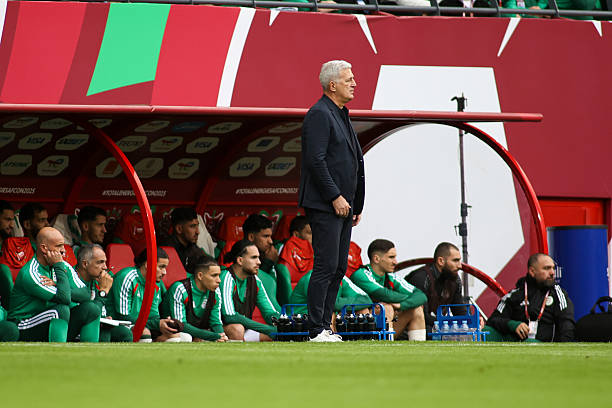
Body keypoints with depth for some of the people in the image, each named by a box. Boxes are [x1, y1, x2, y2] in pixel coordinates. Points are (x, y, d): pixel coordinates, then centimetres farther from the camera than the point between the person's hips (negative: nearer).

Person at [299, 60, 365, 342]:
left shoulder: (340, 115, 20)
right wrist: (335, 197, -19)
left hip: (342, 205, 10)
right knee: (326, 267, -11)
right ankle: (317, 331, -11)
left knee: (338, 268, 8)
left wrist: (356, 203, 20)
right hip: (325, 206, -10)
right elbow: (315, 160, -19)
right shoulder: (319, 114, -11)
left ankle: (325, 327, 11)